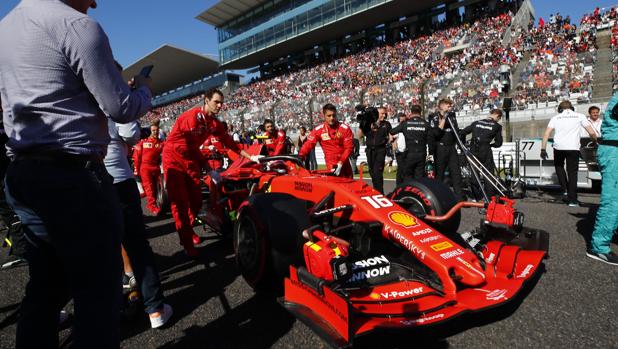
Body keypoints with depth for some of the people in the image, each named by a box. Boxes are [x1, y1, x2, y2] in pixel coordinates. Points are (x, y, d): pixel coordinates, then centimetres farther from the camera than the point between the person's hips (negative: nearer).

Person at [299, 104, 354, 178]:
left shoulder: (345, 128, -6)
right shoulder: (318, 130, -6)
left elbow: (349, 147, -7)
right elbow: (308, 144, -10)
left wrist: (341, 163, -16)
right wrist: (300, 156, -27)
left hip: (345, 165, 2)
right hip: (331, 167, -2)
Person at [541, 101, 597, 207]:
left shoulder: (556, 117, 13)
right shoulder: (579, 116, 12)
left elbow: (546, 134, 1)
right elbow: (592, 133, 8)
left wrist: (543, 149, 3)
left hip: (559, 147, 1)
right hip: (573, 148, 0)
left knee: (559, 166, 27)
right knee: (572, 173, 6)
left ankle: (565, 189, 16)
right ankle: (572, 200, 8)